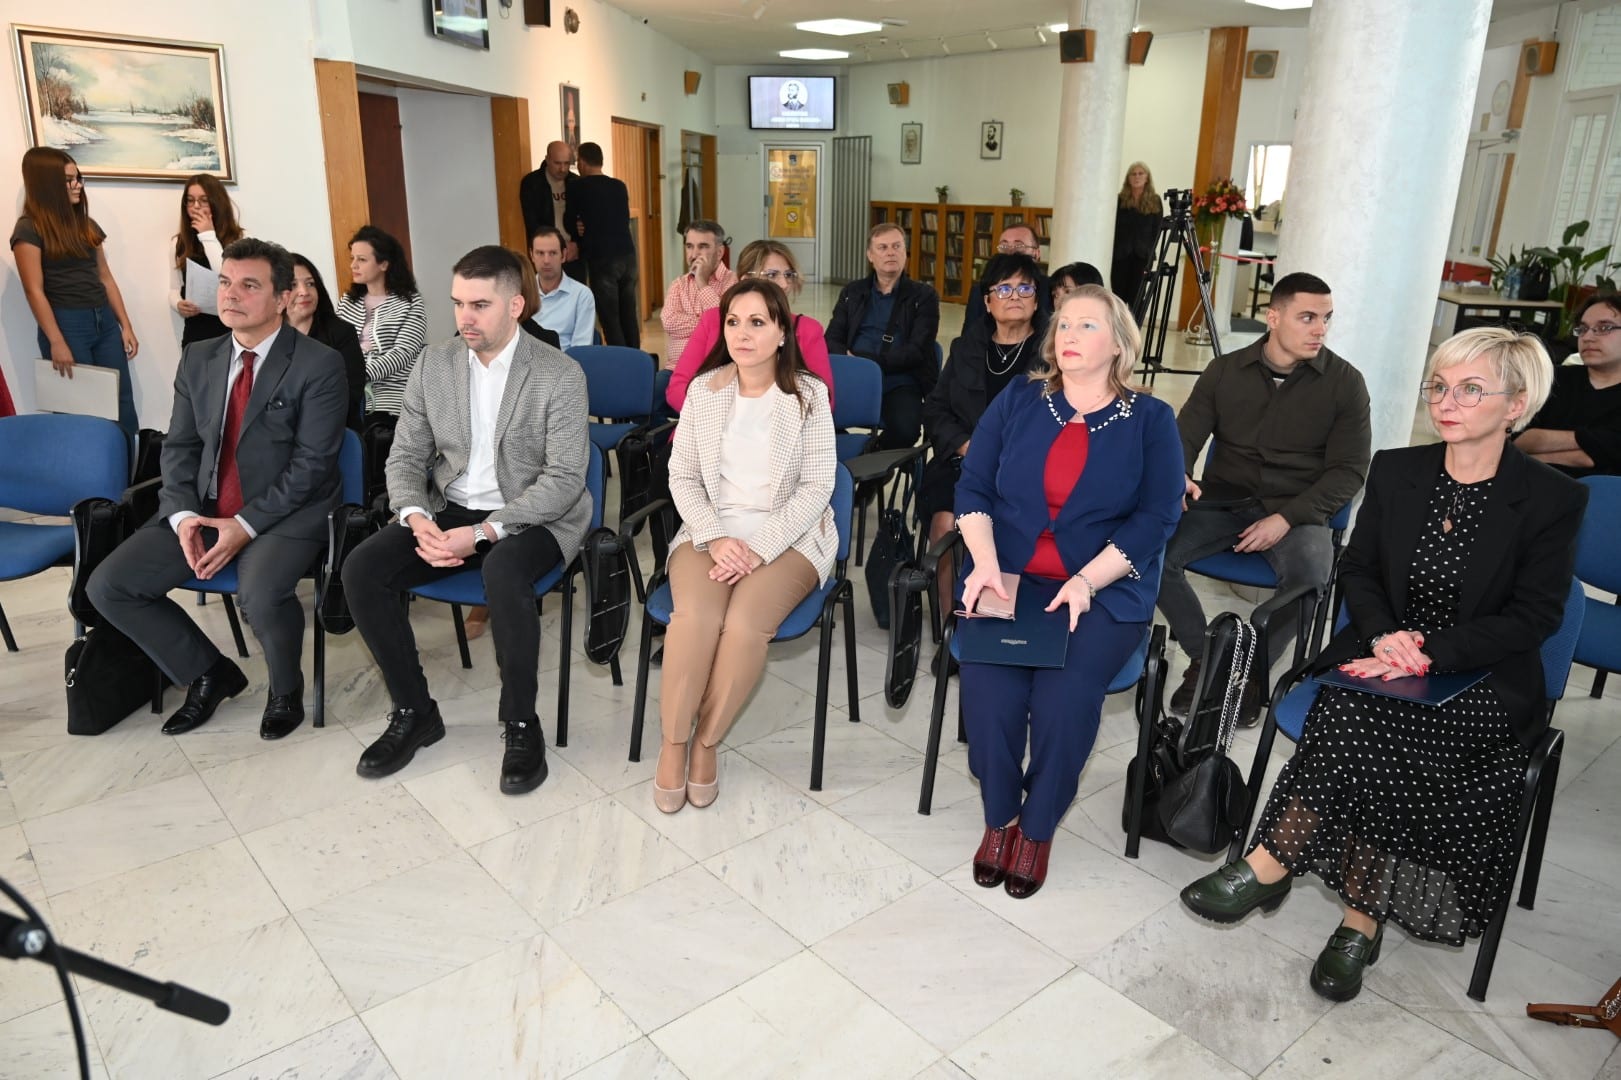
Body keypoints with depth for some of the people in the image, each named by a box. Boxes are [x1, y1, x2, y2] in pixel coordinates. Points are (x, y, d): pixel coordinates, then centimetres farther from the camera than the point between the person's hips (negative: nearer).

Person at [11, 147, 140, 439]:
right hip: (66, 324, -6)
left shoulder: (87, 225, 14)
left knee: (123, 402, 1)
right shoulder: (29, 229, -5)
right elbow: (34, 291, -10)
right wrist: (56, 342, -15)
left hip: (104, 320, 6)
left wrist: (126, 325, 9)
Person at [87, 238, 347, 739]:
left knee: (260, 594, -34)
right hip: (204, 509, 6)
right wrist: (182, 515, -9)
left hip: (286, 511, -6)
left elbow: (312, 464, -14)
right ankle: (210, 672, 14)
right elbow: (179, 447, 10)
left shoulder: (319, 364, -9)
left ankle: (286, 688, -1)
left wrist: (247, 525, -20)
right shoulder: (198, 359, 10)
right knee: (108, 586, -6)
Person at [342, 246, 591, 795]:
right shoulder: (434, 364, 5)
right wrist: (418, 519, -16)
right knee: (361, 570, -17)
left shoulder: (560, 374, -10)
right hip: (450, 510, 5)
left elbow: (564, 479, -15)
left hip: (533, 517, -5)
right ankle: (414, 712, 1)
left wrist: (482, 533, -24)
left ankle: (521, 723, -17)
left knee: (503, 572, -37)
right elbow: (406, 455, 6)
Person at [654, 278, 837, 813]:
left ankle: (707, 741, -7)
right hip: (710, 530, 2)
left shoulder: (809, 394, -2)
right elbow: (682, 476, 4)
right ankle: (673, 743, -9)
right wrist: (716, 538, -13)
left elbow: (817, 486, -6)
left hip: (787, 536, -2)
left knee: (745, 622, -30)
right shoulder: (703, 389, 5)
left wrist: (760, 548, -17)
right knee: (697, 616, -28)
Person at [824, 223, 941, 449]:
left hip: (899, 382, -1)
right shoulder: (852, 292, 20)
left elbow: (916, 351, -2)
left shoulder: (924, 296, 10)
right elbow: (832, 340, 11)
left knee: (905, 428, -33)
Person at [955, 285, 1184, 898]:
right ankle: (998, 817, 1)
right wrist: (985, 563, -13)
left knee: (1066, 690, -26)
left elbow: (1155, 518, -4)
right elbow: (973, 487, 4)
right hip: (1008, 576, 2)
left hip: (1105, 589, -1)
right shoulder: (1018, 400, 9)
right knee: (989, 680, -24)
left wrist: (1085, 582, -16)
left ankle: (1037, 829, -1)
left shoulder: (1150, 421, 4)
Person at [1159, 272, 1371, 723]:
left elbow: (1349, 471, -3)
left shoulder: (1345, 382, 0)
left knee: (1310, 572, -35)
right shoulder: (1225, 371, 5)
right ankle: (1204, 656, -2)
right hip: (1223, 502, 2)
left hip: (1298, 512, -2)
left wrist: (1286, 518, -17)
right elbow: (1185, 437, 2)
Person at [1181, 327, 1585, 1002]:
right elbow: (1358, 570, 8)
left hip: (1482, 677, -3)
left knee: (1368, 724, -32)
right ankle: (1362, 920, -20)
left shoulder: (1552, 499, -4)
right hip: (1385, 656, 3)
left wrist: (1429, 651, -21)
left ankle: (1269, 867, -18)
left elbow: (1534, 616, -7)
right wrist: (1384, 635, -13)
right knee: (1361, 714, -31)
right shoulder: (1396, 470, 6)